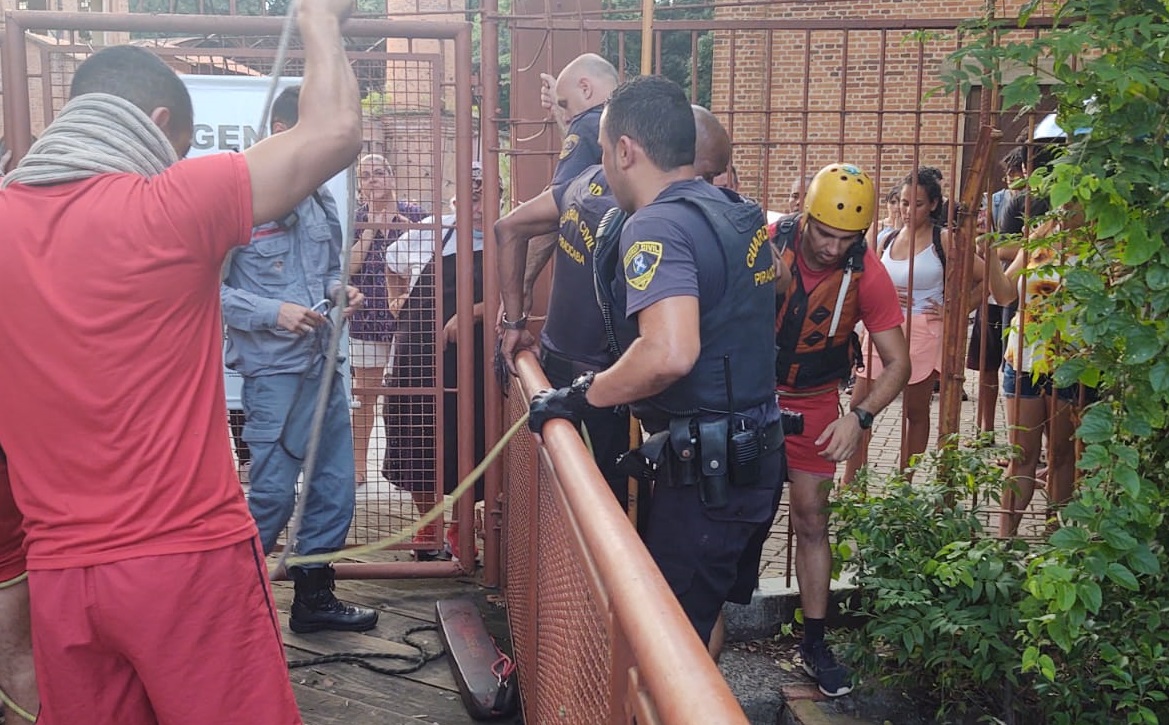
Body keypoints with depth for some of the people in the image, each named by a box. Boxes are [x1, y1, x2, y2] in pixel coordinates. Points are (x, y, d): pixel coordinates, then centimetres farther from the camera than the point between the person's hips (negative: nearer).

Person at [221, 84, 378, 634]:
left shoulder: (321, 200, 10)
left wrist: (341, 292, 2)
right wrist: (272, 312, -20)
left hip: (323, 363, 7)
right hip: (273, 368, -7)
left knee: (334, 486, 12)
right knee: (274, 492, -1)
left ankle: (314, 597, 27)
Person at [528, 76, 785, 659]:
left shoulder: (658, 226, -19)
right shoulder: (738, 215, 10)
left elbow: (669, 354, -34)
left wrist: (582, 395, -20)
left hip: (707, 472, -9)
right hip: (756, 454, 10)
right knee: (707, 618, 23)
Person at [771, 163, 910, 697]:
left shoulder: (868, 274, -16)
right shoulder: (767, 246, -20)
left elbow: (897, 363, -11)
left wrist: (859, 417, -26)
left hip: (814, 402, 1)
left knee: (811, 520, 6)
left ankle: (814, 642, 19)